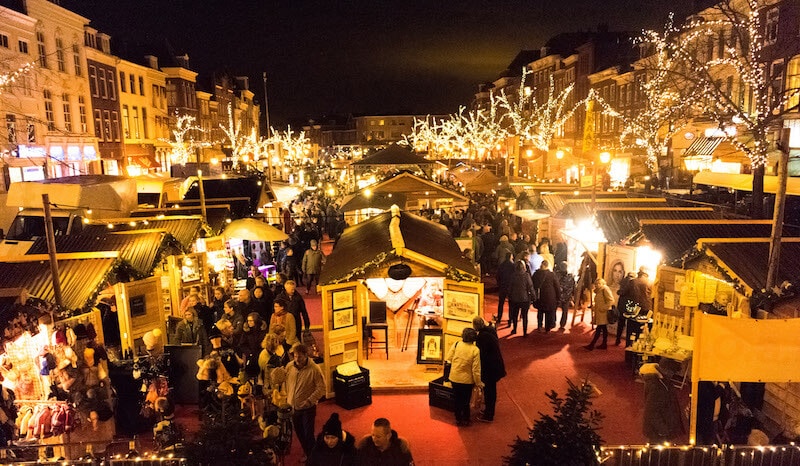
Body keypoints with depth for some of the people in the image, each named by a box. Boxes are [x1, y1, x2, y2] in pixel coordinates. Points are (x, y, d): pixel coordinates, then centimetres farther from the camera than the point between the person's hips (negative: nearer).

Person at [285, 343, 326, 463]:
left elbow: (321, 388, -17)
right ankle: (306, 452, 43)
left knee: (308, 434, 4)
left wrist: (309, 401, -22)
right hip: (292, 406, 5)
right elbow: (286, 383, 9)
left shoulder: (314, 369, -20)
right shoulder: (289, 366, -5)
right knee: (299, 432, 20)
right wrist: (287, 398, 3)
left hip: (307, 408, -5)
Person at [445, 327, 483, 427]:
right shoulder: (475, 350, -16)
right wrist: (478, 382, -3)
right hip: (467, 380, -2)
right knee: (466, 401, 17)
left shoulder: (456, 345, -12)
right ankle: (466, 420, 29)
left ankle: (458, 419, 30)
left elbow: (448, 359, -6)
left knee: (457, 400, 18)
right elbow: (476, 369, -15)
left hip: (454, 378, 2)